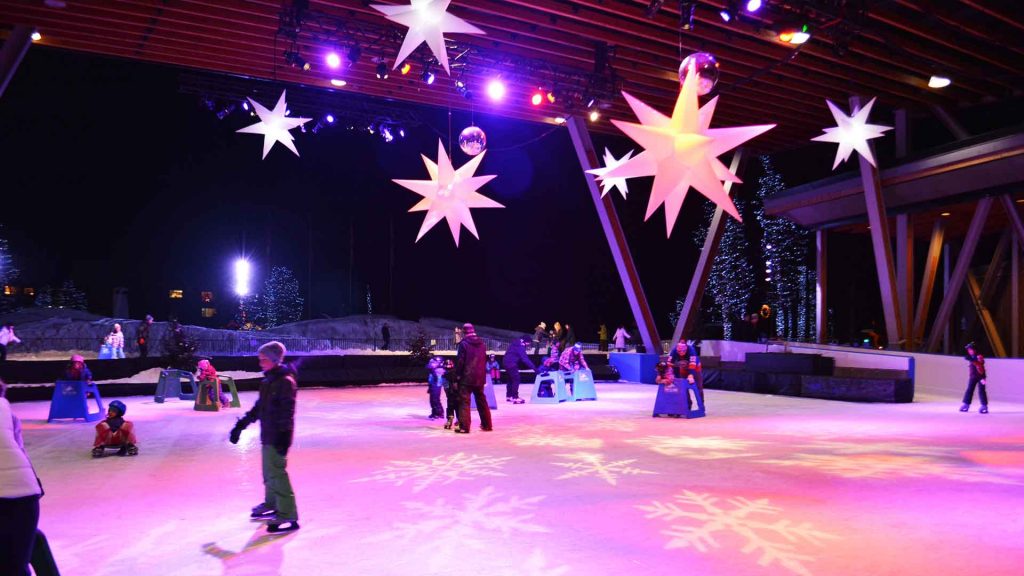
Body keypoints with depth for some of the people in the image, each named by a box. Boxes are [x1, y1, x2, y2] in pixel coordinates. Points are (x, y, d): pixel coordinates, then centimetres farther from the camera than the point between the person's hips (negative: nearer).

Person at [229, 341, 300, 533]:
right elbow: (259, 407, 21)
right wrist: (241, 425, 23)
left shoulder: (285, 381, -16)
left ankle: (288, 516, -7)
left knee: (276, 472, -11)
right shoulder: (268, 380, 12)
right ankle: (271, 504, 37)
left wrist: (284, 435, -26)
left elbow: (287, 411, -21)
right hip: (268, 434, 9)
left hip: (278, 436, -9)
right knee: (269, 470, 20)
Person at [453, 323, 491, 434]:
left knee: (464, 401, -3)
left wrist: (458, 375, -2)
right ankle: (486, 425, 20)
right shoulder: (482, 344, 11)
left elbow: (460, 360, -11)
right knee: (482, 401, 15)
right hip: (480, 377, 6)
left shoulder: (464, 343, -9)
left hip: (467, 376, -6)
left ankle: (464, 427, -8)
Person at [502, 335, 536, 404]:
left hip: (507, 362, 10)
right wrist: (534, 367, -27)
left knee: (511, 379, 19)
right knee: (516, 380, -10)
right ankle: (515, 398, -13)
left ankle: (509, 396, 28)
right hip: (511, 364, -10)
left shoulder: (516, 343, 12)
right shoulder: (520, 346, -20)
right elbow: (525, 359, -25)